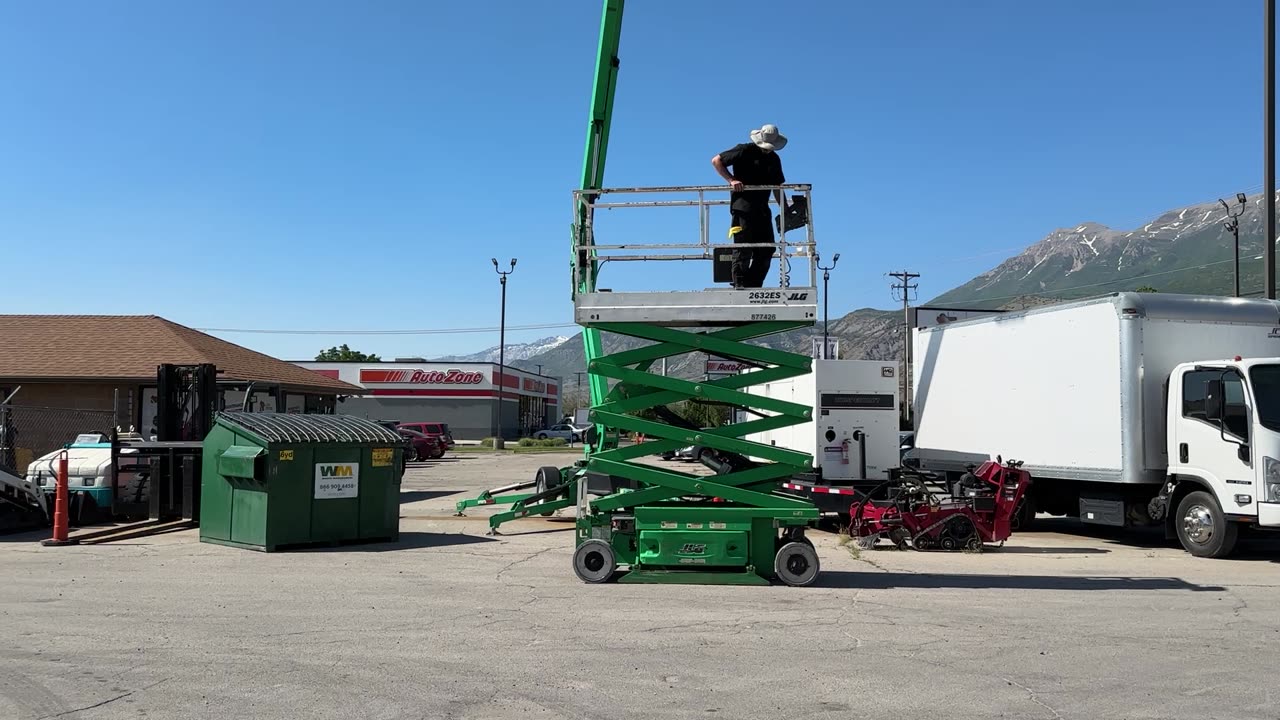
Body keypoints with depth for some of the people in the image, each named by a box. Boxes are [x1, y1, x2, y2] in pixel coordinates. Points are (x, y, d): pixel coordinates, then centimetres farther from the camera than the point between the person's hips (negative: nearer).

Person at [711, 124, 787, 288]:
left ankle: (754, 287, 7)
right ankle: (740, 287, -6)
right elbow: (716, 161, -2)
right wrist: (731, 180, -13)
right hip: (743, 207, -7)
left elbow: (777, 186, 21)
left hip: (762, 209, 7)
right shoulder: (745, 150, -1)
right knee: (743, 250, -9)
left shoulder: (774, 159, 18)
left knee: (767, 250, 2)